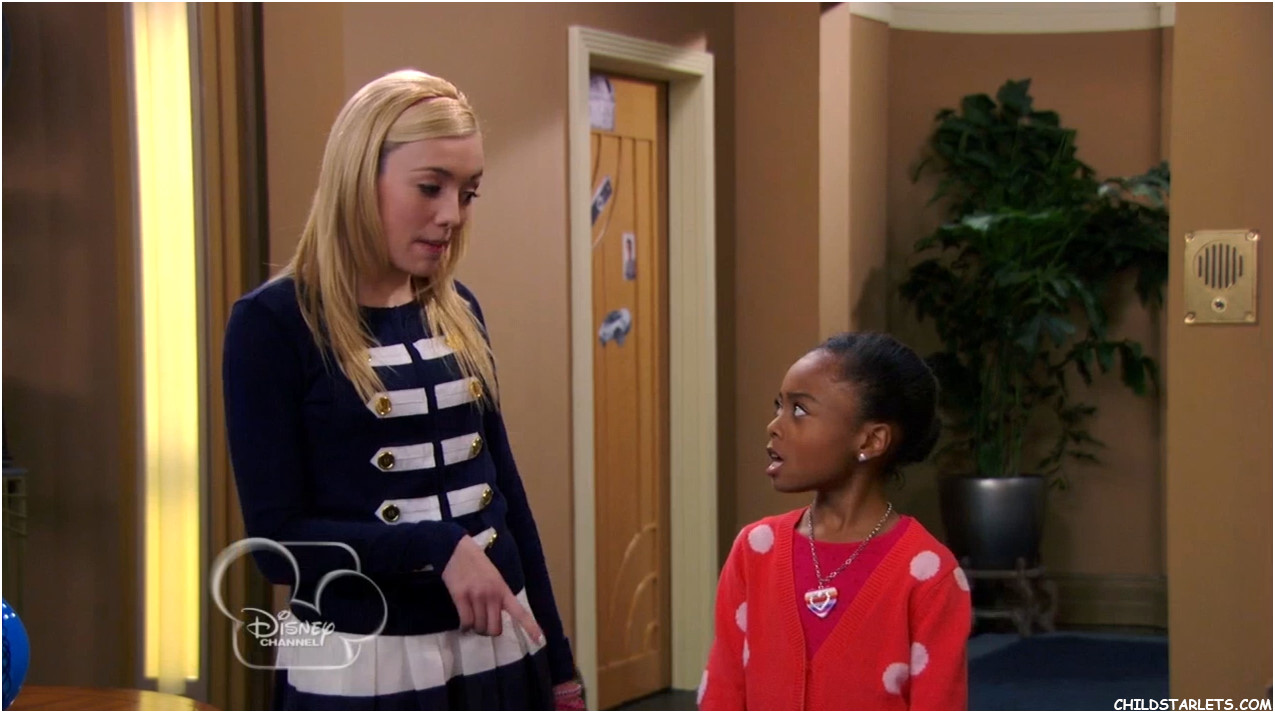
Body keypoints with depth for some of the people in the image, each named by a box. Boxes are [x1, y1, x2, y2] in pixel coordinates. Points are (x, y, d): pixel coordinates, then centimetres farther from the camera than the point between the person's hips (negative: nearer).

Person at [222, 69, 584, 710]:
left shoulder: (458, 311, 8)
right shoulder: (274, 322, -9)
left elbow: (504, 489, 12)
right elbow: (277, 537, -13)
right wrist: (439, 547, -22)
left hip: (496, 656, 5)